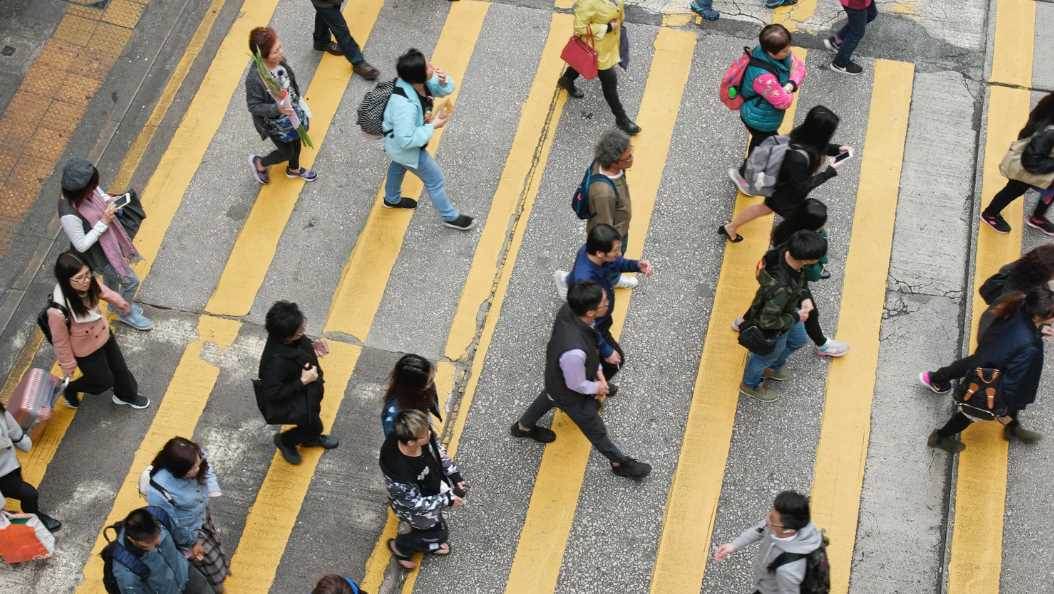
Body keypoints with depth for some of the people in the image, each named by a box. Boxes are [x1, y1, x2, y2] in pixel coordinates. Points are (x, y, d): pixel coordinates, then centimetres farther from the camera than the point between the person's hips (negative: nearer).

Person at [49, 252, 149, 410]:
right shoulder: (58, 311, -42)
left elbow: (103, 291, -1)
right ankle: (70, 390, 48)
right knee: (104, 380, 19)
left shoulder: (89, 283, -27)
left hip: (103, 333, 5)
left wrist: (121, 303, 19)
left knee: (119, 367, 26)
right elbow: (60, 341, -23)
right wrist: (68, 366, -7)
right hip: (86, 349, -5)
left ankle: (126, 395, 57)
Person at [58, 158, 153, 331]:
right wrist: (104, 222, -33)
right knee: (130, 281, 9)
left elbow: (101, 195, 4)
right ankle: (126, 314, 38)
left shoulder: (87, 190, -19)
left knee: (111, 277, 32)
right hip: (97, 253, -7)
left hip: (109, 241, 7)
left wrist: (110, 201, -19)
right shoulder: (69, 215, -40)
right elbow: (82, 245, -29)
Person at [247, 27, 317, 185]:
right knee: (287, 152, 16)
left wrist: (298, 99, 14)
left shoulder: (279, 60, -19)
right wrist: (277, 109, -39)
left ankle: (294, 169, 61)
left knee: (296, 142, 29)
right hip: (275, 124, -6)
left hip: (292, 112, 6)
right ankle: (259, 163, 47)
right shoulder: (254, 78, -38)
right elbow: (254, 106, -26)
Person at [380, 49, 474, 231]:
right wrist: (432, 126, -32)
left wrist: (443, 80, -29)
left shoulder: (418, 81, -22)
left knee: (399, 166, 36)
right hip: (405, 147, -8)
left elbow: (445, 90, -6)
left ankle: (392, 199, 66)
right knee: (435, 179, 13)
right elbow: (407, 140, -38)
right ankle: (450, 217, 38)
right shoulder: (404, 105, -45)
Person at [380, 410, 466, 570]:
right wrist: (446, 500, -25)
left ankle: (427, 543, 68)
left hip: (431, 488, 6)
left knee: (434, 522, 35)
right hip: (416, 509, -6)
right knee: (438, 533, 22)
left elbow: (438, 450, -7)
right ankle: (400, 546, 47)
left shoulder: (423, 435, -31)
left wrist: (454, 475, -10)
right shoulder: (399, 471, -48)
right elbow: (415, 504, -30)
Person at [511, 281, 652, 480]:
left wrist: (598, 371, -4)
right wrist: (597, 387, -9)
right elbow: (577, 385, -28)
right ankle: (620, 463, 50)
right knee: (596, 431, 22)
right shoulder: (574, 351, -50)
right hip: (570, 395, -6)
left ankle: (523, 427, 68)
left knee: (549, 397, 39)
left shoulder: (569, 309, -29)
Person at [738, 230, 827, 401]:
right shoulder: (782, 288, -49)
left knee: (799, 340, 34)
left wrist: (805, 297, -14)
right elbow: (768, 321, -34)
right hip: (773, 330, -7)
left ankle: (773, 367, 62)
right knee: (768, 355, 25)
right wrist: (796, 317, -20)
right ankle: (750, 386, 57)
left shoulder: (784, 252, -27)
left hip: (785, 309, 7)